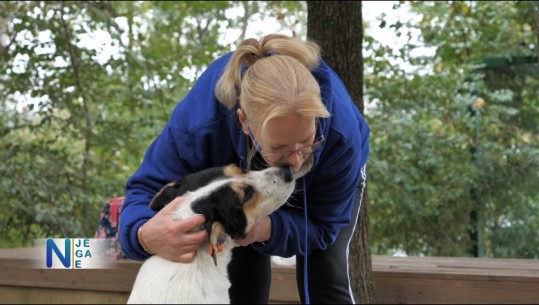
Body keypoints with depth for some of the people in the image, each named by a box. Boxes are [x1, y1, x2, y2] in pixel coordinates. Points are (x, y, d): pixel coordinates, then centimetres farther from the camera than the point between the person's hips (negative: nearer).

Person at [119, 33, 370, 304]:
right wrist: (146, 235, -61)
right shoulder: (197, 122, -45)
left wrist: (267, 229, -53)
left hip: (328, 180, 0)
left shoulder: (341, 132, -44)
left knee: (327, 280, -16)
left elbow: (322, 225, -30)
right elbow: (146, 188, -35)